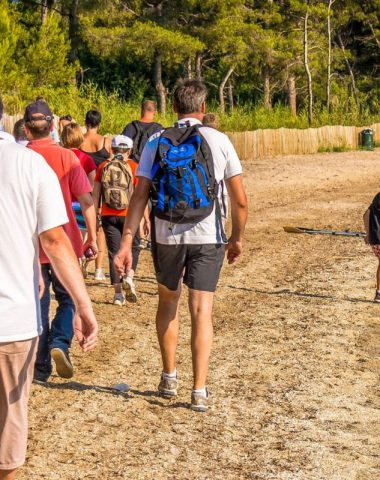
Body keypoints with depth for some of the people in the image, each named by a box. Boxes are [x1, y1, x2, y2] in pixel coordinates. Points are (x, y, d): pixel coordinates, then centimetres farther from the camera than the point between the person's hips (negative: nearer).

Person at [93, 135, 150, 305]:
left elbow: (95, 194, 4)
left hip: (108, 216, 2)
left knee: (114, 253, 6)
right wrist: (146, 219, -1)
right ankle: (129, 277, -9)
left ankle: (118, 293, 4)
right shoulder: (133, 166, -3)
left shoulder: (103, 167, 4)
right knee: (133, 247, 16)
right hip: (128, 215, -2)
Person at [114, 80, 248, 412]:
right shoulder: (218, 141, -3)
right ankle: (199, 391, -3)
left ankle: (169, 378, 29)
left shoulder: (156, 143, 1)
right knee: (202, 310, 1)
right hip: (207, 238, -2)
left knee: (168, 301, 21)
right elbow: (240, 201, -5)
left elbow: (139, 197, -6)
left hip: (166, 236, 2)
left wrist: (126, 243, -6)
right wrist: (237, 239, 9)